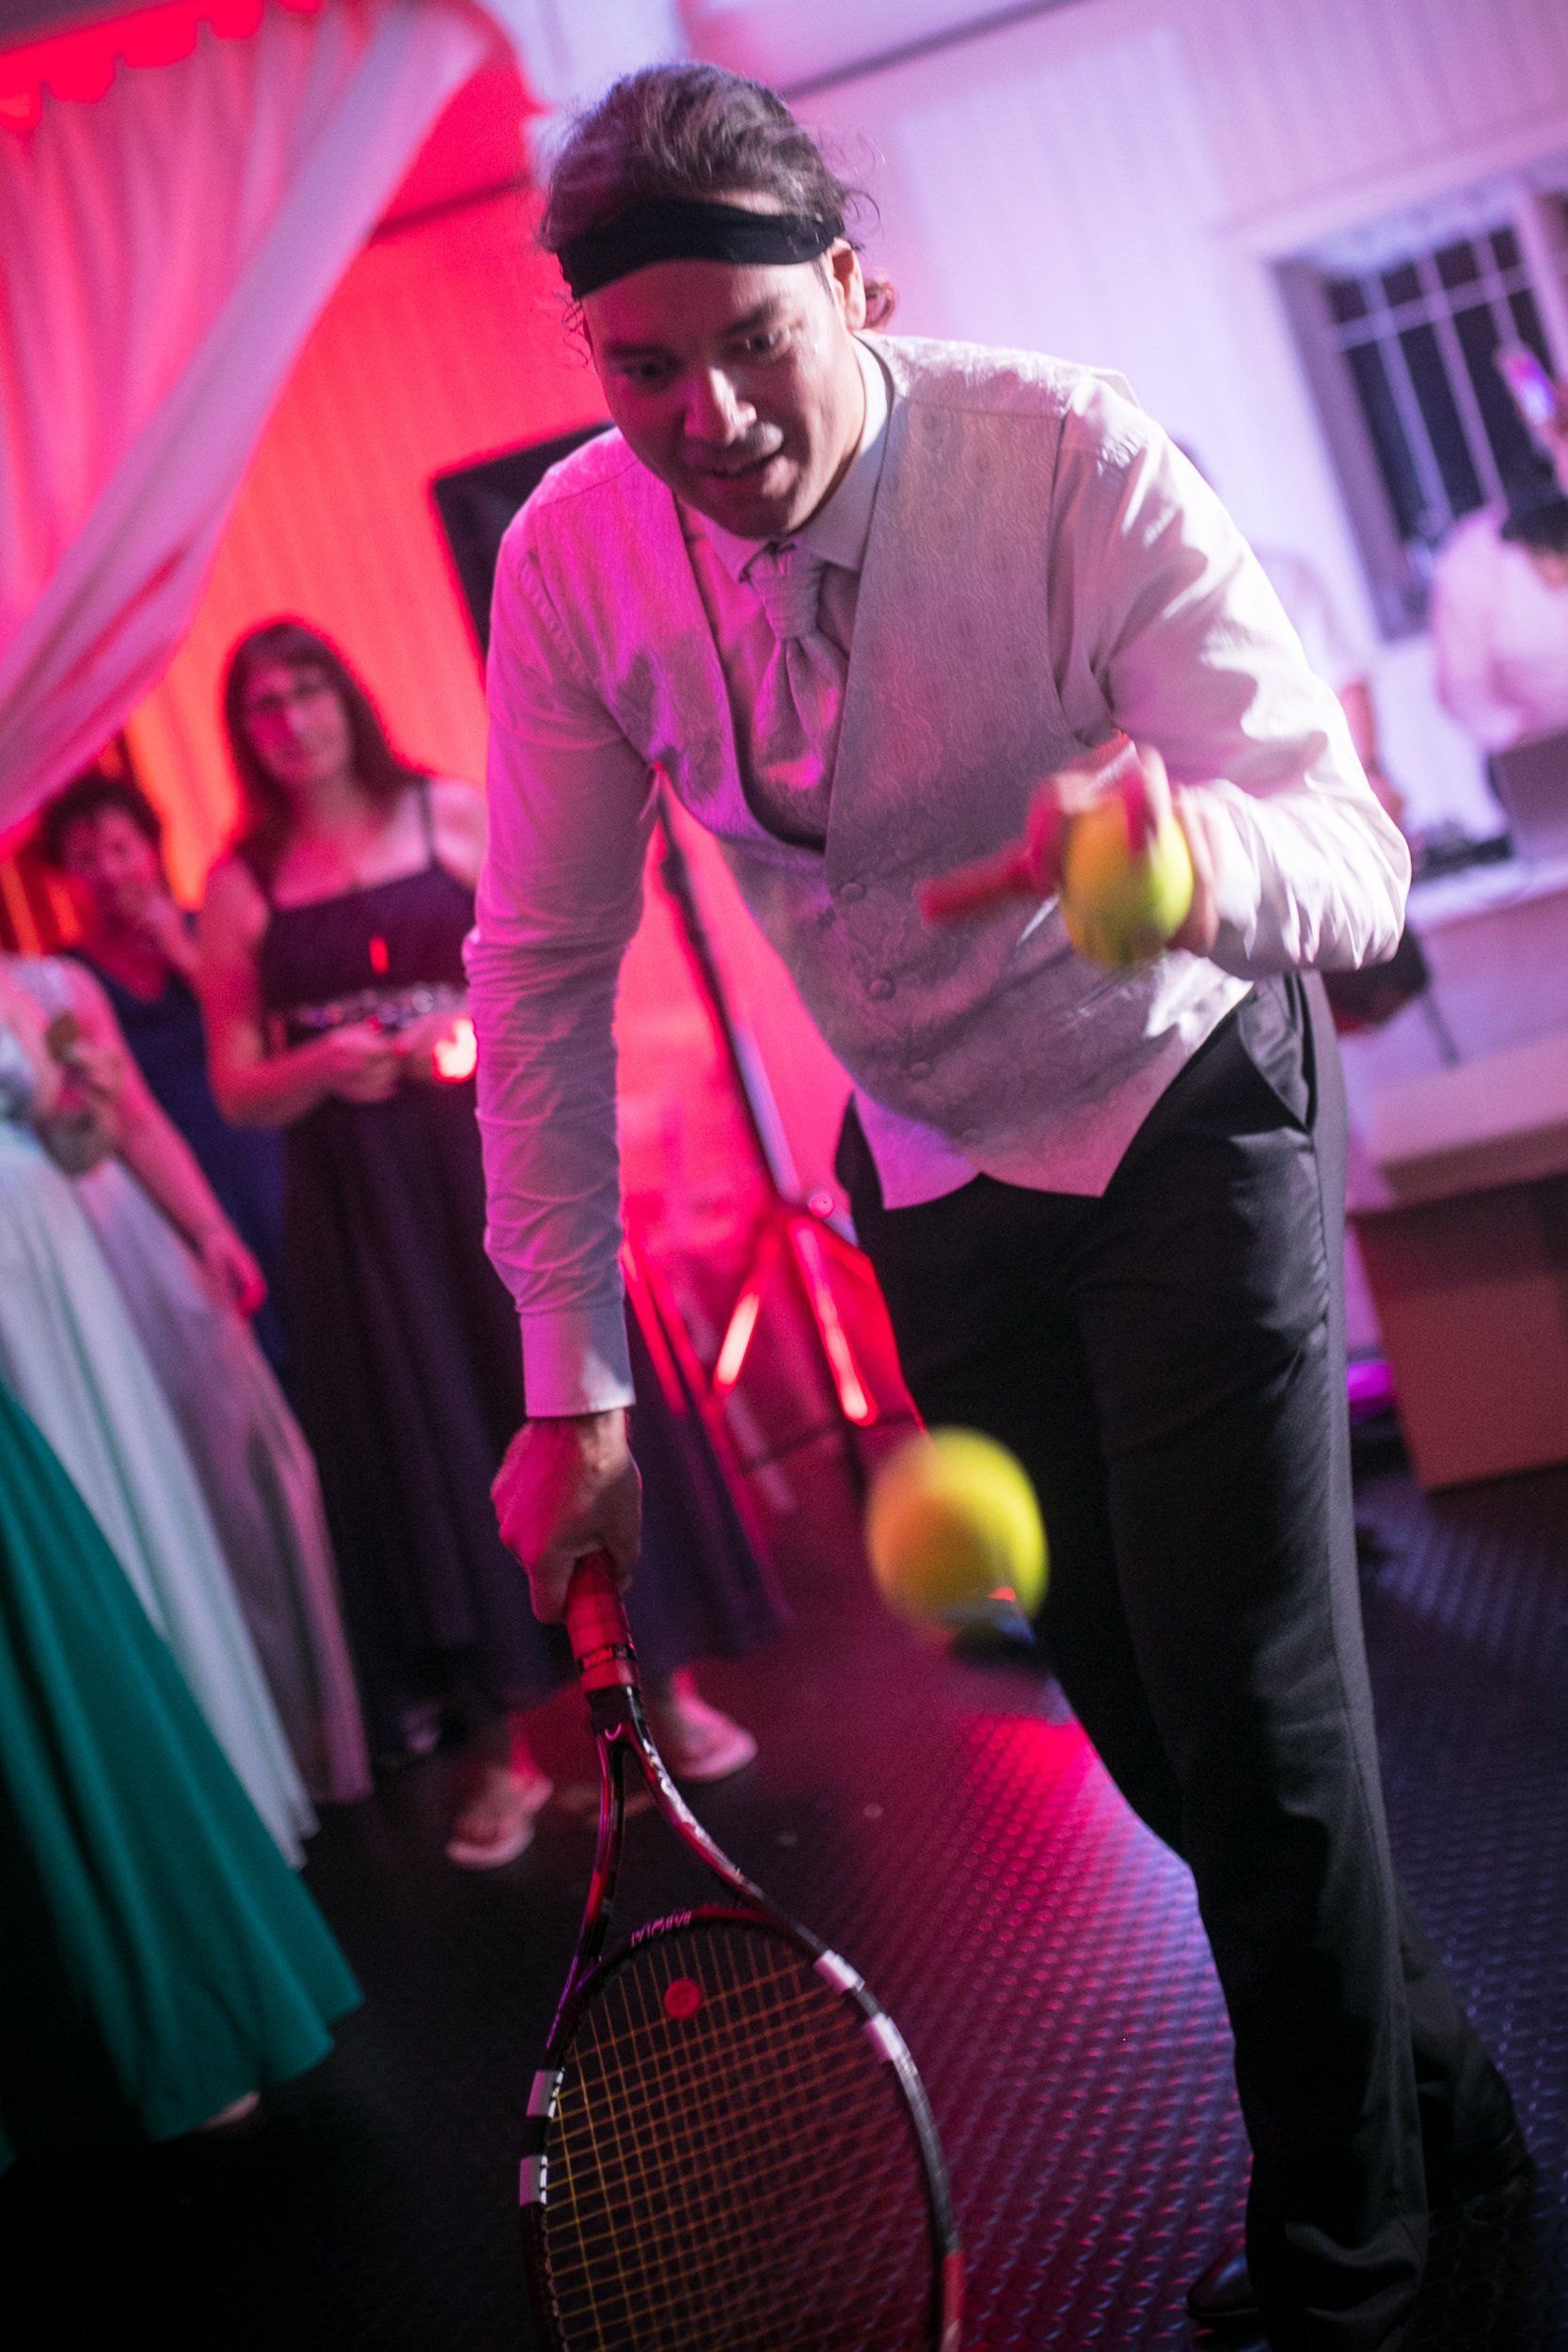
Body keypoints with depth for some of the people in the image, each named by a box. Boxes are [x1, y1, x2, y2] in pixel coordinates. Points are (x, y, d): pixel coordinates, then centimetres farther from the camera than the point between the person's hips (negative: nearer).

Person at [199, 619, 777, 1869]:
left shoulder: (453, 816, 3)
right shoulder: (240, 887, 4)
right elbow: (237, 1088, 2)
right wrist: (324, 1069, -16)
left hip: (495, 1157, -1)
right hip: (358, 1199, 1)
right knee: (429, 1441, 4)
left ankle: (667, 1685, 16)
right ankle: (502, 1749, 13)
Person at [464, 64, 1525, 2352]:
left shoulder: (1064, 454, -26)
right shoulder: (571, 557, -16)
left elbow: (1359, 858, -32)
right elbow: (544, 968, -9)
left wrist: (1200, 858, -57)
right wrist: (574, 1382, -11)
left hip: (1189, 1113, -4)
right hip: (941, 1175, 4)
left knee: (1255, 1696, -7)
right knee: (1141, 1713, 12)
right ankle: (1430, 2086, 38)